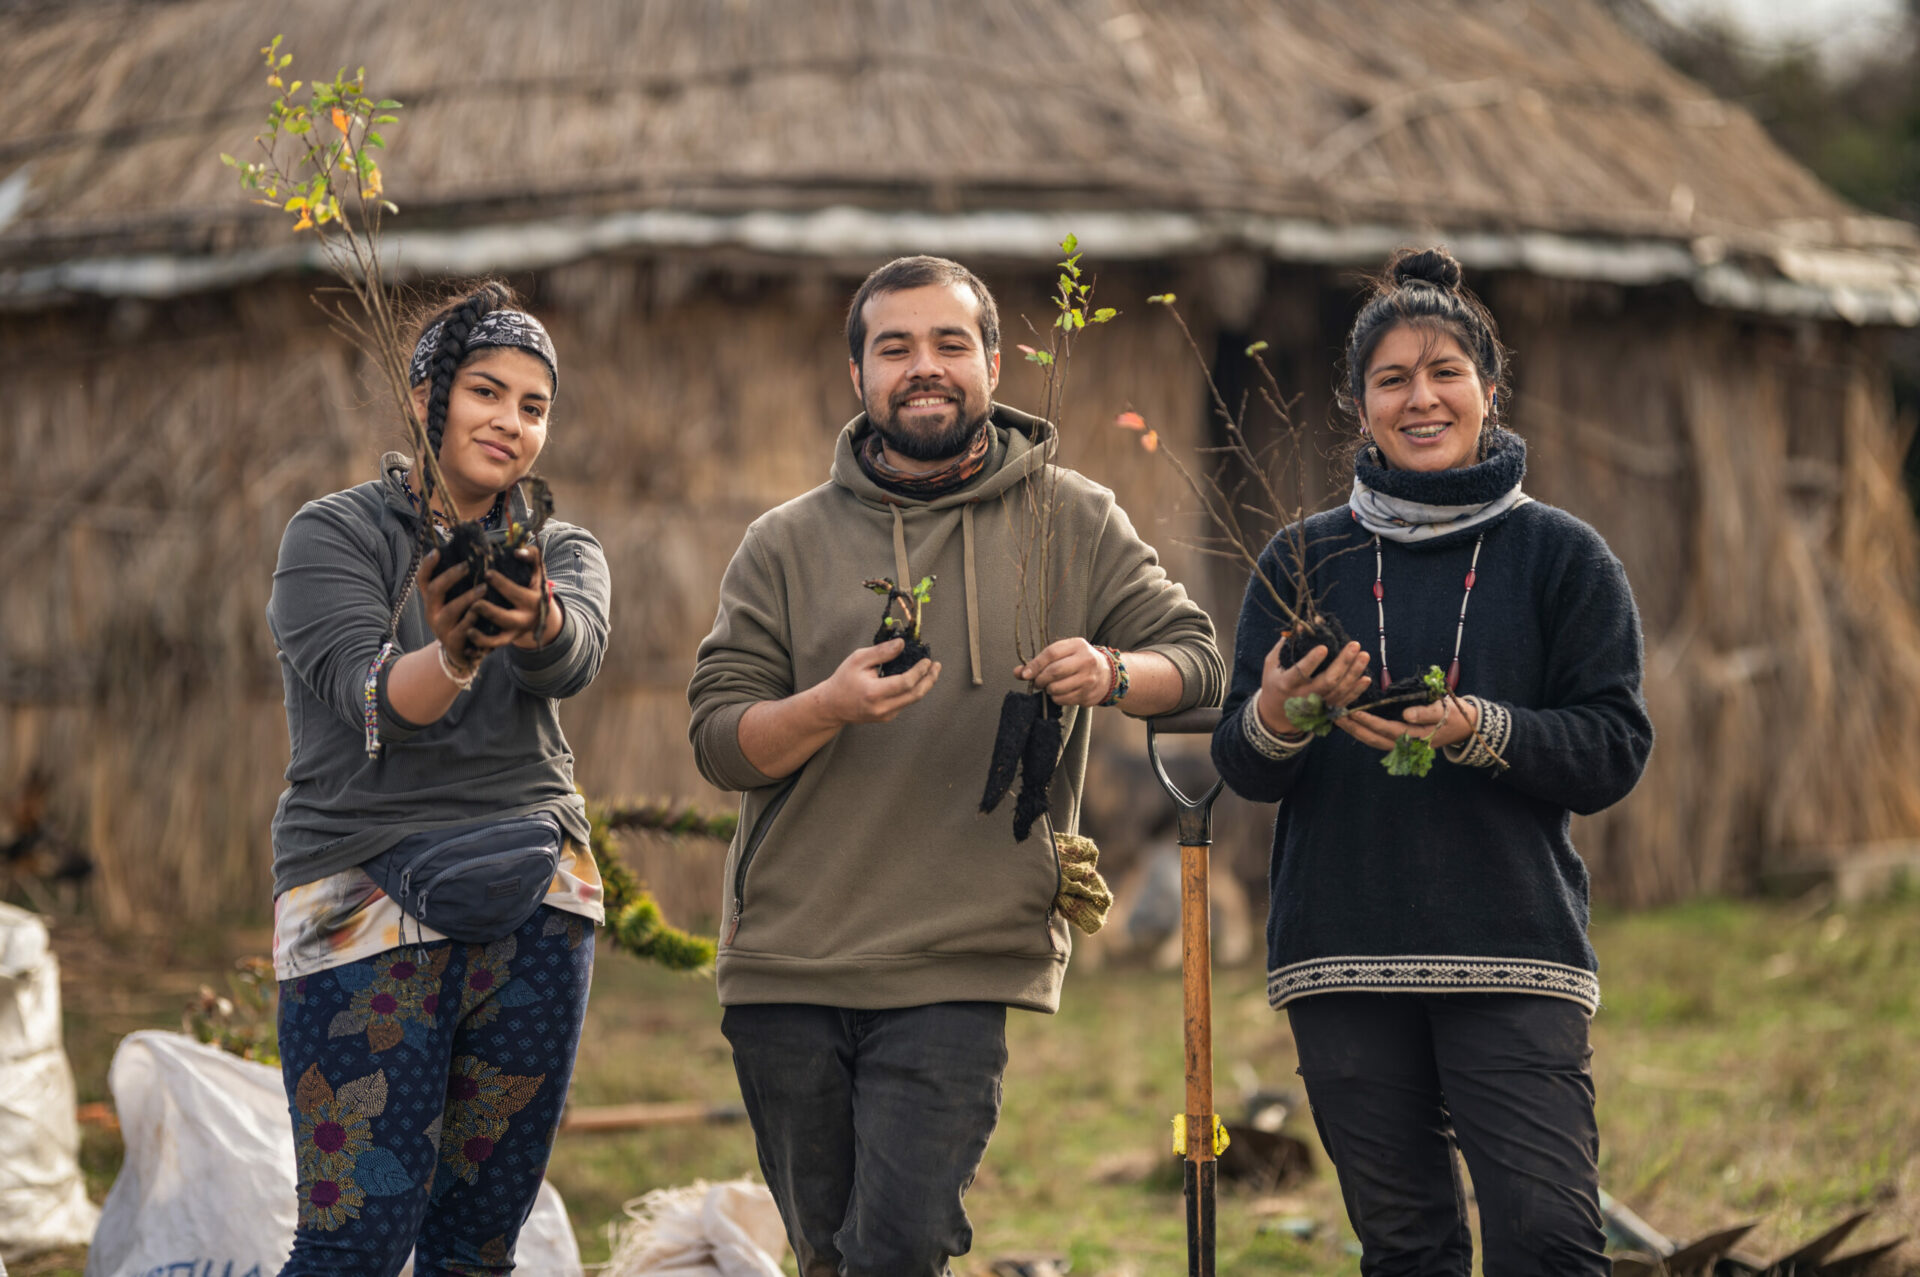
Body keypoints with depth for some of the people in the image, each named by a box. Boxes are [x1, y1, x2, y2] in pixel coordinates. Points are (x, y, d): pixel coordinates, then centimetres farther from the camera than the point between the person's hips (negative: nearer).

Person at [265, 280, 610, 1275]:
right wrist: (450, 655, -40)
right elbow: (373, 697, -17)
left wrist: (535, 622, -38)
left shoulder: (561, 550, 11)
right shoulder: (332, 536, 0)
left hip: (536, 898, 4)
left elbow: (575, 659, -14)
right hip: (367, 887, -4)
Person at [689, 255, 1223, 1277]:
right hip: (786, 964, 2)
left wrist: (1114, 675, -17)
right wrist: (829, 706, -19)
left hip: (961, 966, -2)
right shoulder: (786, 545, 7)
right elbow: (718, 737, 1)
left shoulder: (1073, 522, 6)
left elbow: (1196, 659, 5)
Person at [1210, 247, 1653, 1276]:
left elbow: (1614, 752, -1)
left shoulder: (1562, 557, 5)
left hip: (1514, 949, -2)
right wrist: (1279, 718, -16)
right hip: (1342, 956, 2)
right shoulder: (1304, 562, 10)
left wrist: (1481, 731, -18)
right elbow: (1241, 767, 7)